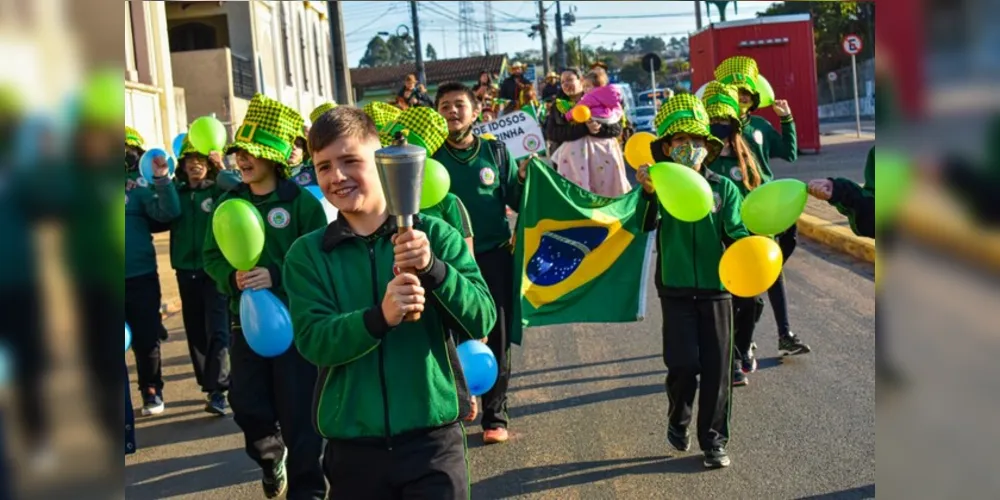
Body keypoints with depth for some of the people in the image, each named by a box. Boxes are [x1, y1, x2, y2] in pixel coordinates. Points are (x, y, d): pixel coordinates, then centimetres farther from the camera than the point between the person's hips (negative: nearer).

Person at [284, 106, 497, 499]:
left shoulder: (434, 234, -2)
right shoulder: (307, 254, 2)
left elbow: (482, 319, -8)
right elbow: (313, 342, -9)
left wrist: (433, 267, -23)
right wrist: (380, 316, -26)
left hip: (433, 438, -1)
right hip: (352, 446, 1)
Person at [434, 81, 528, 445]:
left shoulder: (496, 151, 2)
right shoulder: (431, 155, 1)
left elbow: (517, 202, 2)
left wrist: (524, 179, -15)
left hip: (494, 255, 0)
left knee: (497, 339, 5)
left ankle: (495, 416, 16)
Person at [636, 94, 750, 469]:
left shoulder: (723, 188, 2)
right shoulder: (660, 187, -4)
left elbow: (736, 230, -3)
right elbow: (645, 225, -21)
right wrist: (647, 194, -41)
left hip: (716, 288, 2)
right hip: (676, 289, -2)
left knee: (717, 368, 5)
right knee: (683, 364, -7)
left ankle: (714, 441, 19)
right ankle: (678, 421, 23)